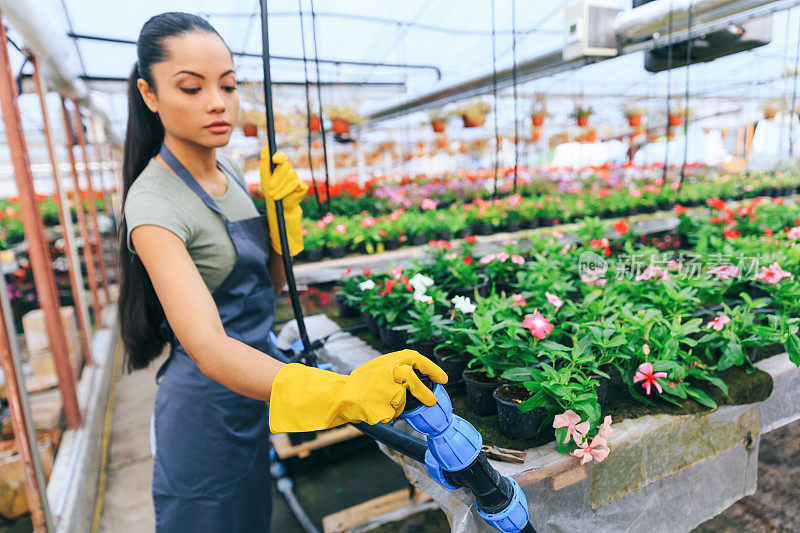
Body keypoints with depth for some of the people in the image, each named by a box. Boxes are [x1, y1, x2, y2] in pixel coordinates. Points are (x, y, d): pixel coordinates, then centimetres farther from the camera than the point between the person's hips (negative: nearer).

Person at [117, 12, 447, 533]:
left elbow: (273, 281, 5)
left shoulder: (230, 171, 0)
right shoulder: (155, 203, -24)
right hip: (209, 405, -6)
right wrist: (341, 392, -51)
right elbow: (207, 345, -37)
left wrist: (284, 211, -13)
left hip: (255, 380, 7)